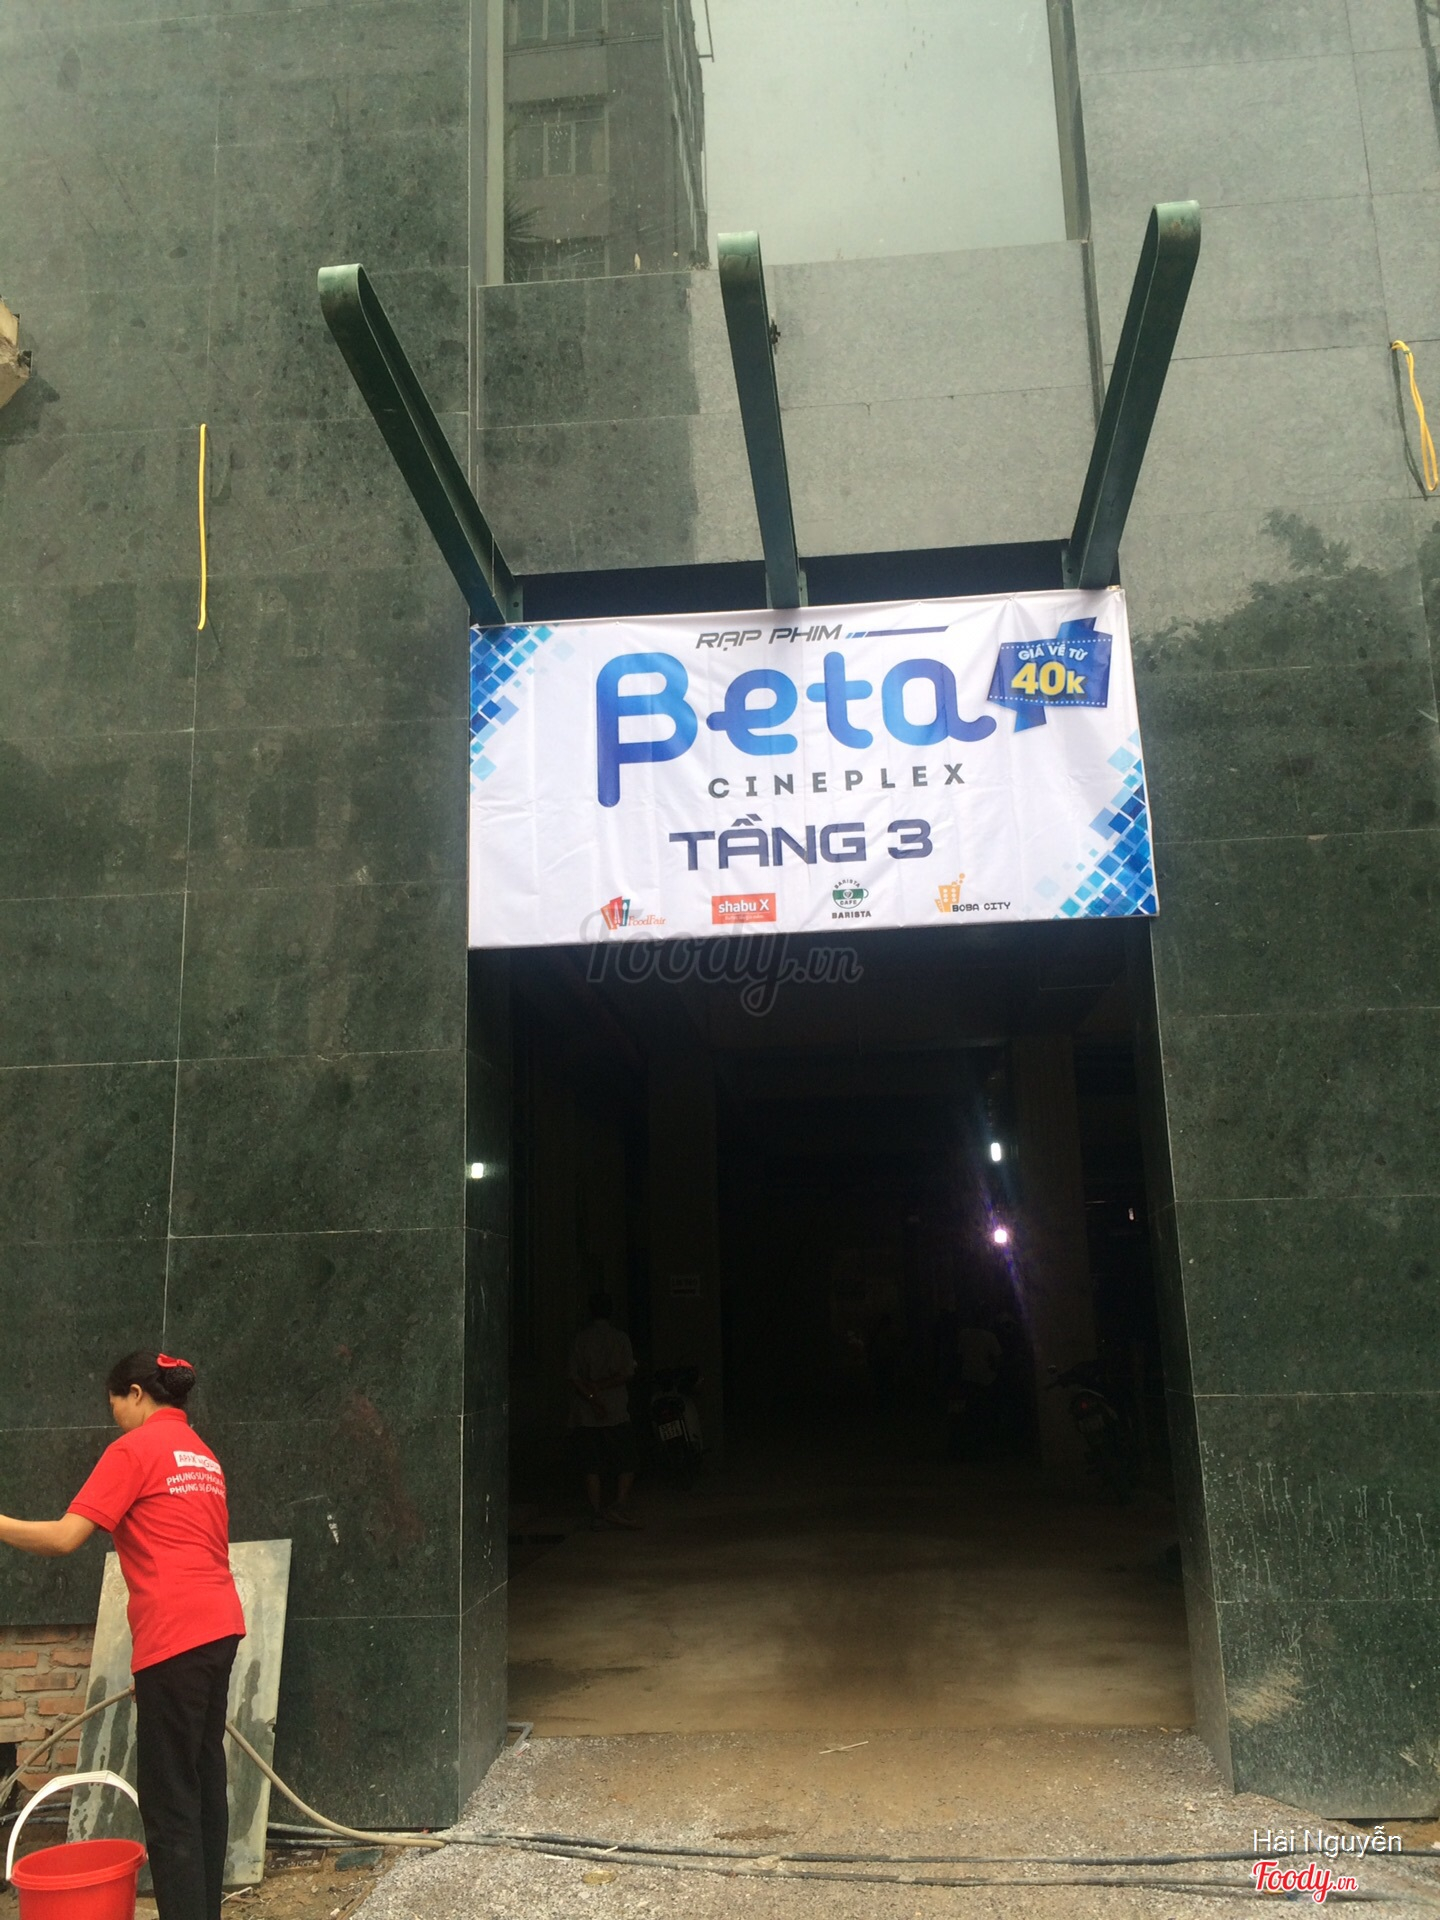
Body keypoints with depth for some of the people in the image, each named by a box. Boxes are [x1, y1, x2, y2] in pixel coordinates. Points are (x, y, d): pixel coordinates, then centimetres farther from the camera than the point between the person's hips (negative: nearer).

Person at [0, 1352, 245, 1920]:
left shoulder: (134, 1448, -4)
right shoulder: (202, 1455, 19)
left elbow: (65, 1536, -11)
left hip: (174, 1635, -8)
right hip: (219, 1626, 8)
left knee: (168, 1800, -3)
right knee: (204, 1783, 13)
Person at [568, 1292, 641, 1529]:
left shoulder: (581, 1338, 2)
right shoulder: (620, 1338, 0)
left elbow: (574, 1377, -7)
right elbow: (628, 1374, -8)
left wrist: (592, 1396, -12)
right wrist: (602, 1385, -8)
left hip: (585, 1414, 1)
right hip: (616, 1412, -1)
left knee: (591, 1467, 6)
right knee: (626, 1464, 6)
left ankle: (596, 1513, 5)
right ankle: (619, 1507, -9)